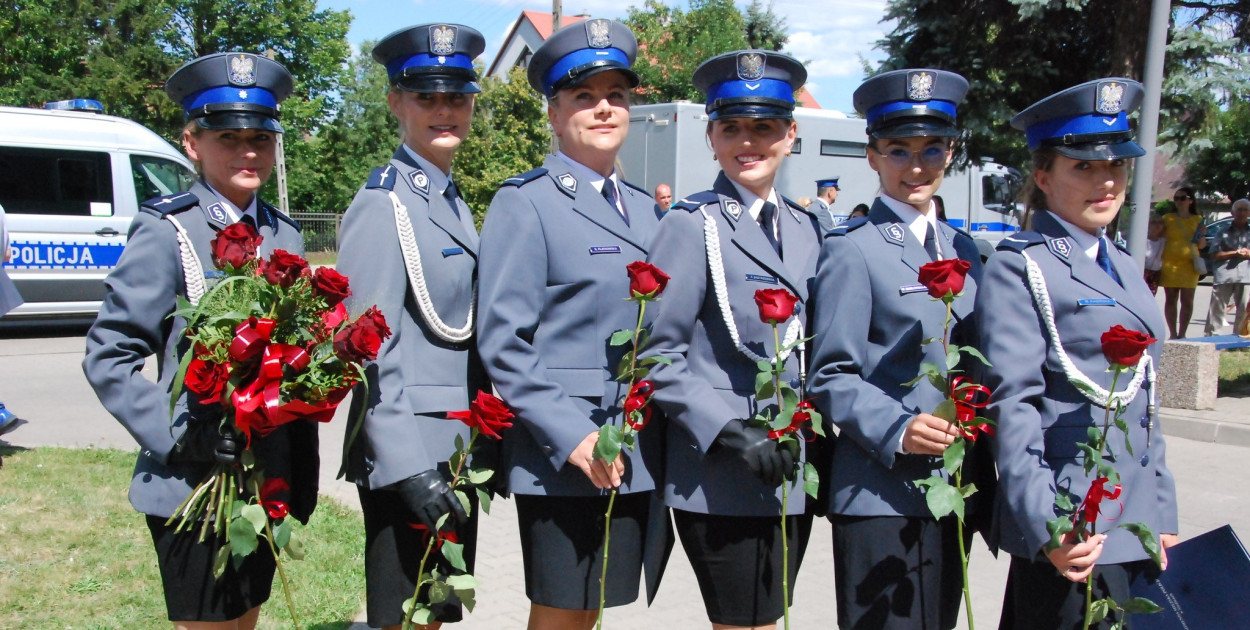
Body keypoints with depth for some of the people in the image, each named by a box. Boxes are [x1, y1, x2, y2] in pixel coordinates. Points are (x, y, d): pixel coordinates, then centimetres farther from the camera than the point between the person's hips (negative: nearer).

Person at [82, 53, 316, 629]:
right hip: (194, 486, -5)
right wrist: (176, 439, -20)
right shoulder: (166, 233, -11)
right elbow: (107, 358, -10)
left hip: (269, 485, 6)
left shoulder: (285, 236, 7)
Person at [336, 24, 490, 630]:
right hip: (408, 457, -9)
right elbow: (369, 356, -18)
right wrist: (409, 470, -23)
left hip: (456, 453, 9)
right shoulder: (382, 205, -13)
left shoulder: (453, 205, 13)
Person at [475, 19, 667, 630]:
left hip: (638, 458, 6)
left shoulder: (644, 208, 13)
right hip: (558, 456, -6)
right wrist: (572, 437, -19)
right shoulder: (524, 203, -7)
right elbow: (501, 341, -13)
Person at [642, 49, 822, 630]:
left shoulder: (805, 228, 11)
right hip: (718, 474, -6)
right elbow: (659, 353, -12)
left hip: (792, 473, 6)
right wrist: (729, 433, -19)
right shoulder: (692, 225, -8)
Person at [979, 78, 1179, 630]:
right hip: (1072, 531, -8)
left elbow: (1142, 401, 18)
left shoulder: (1122, 267, 15)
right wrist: (1043, 526, -22)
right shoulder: (1019, 267, -9)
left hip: (1137, 522, 8)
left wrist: (1163, 513, 16)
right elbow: (1012, 404, -17)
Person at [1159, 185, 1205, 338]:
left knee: (1187, 301, -2)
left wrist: (1202, 236, -6)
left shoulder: (1197, 219, 10)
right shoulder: (1167, 218, 8)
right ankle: (1173, 334, 7)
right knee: (1170, 299, 2)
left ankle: (1182, 334, 4)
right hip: (1170, 263, 0)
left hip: (1189, 264, 0)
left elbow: (1202, 245, 13)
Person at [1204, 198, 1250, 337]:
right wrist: (1234, 253, -9)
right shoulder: (1224, 232, 12)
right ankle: (1209, 336, 0)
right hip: (1224, 276, -2)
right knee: (1217, 309, -3)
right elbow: (1214, 255, 2)